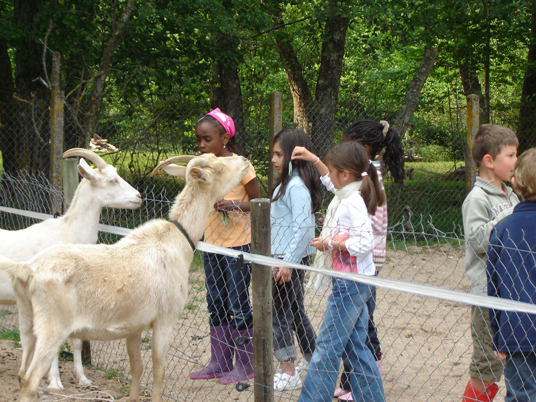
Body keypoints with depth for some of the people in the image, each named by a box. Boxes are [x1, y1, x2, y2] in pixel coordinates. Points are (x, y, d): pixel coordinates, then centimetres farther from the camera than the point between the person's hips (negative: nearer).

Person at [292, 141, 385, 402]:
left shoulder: (352, 203, -21)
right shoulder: (346, 193, 8)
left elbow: (364, 243, -28)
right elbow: (331, 181, 32)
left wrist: (330, 244, -19)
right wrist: (314, 159, 26)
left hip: (350, 284, -10)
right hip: (354, 284, 10)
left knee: (327, 346, -4)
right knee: (354, 346, 15)